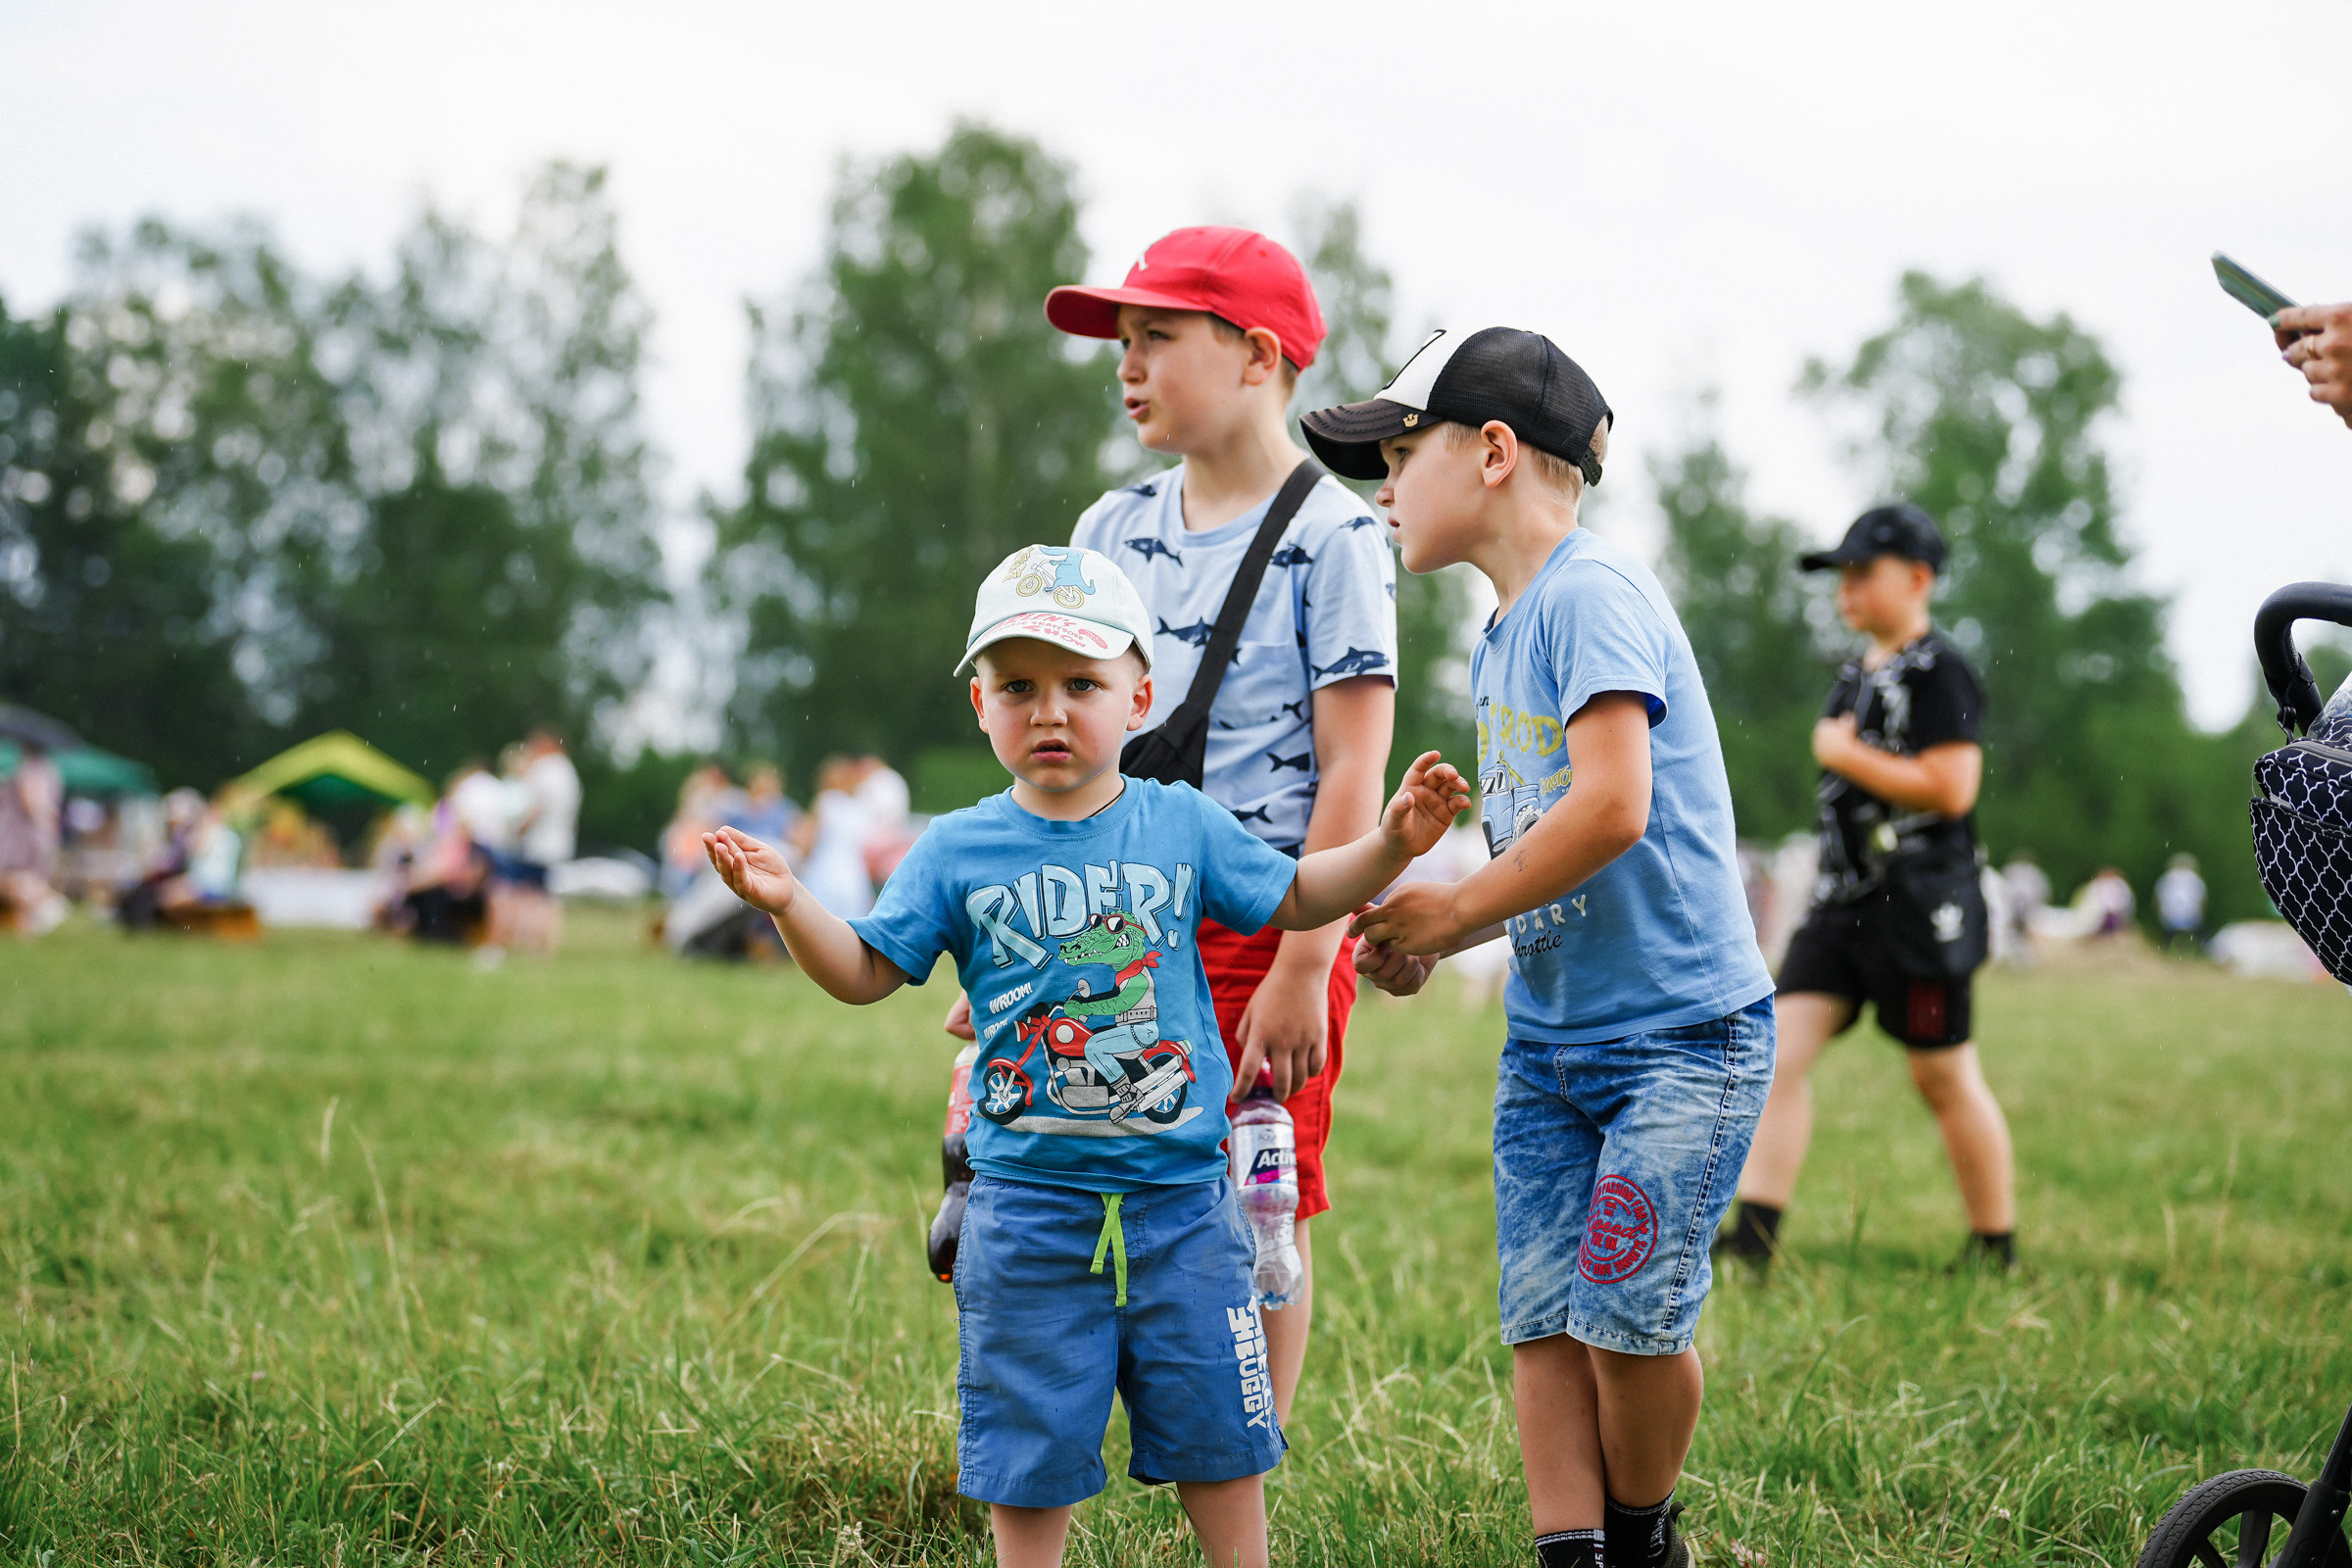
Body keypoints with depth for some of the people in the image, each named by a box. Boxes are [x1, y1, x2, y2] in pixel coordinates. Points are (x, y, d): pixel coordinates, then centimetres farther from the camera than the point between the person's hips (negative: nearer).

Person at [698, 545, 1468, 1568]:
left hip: (1180, 1196, 1)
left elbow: (1293, 898, 15)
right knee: (1030, 1447, 7)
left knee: (1214, 1428, 10)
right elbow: (867, 973, 1)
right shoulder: (956, 853, -1)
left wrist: (1390, 843, 2)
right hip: (1028, 1205, -1)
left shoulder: (1184, 826, 2)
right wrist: (789, 907, -15)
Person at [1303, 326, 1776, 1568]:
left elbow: (1612, 810, -24)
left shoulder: (1593, 592, -13)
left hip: (1682, 1028, -8)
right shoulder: (1496, 643, 15)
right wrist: (1425, 939, 3)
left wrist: (1451, 910, -14)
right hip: (1548, 1036, 8)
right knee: (1542, 1320, 1)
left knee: (1627, 1315, -10)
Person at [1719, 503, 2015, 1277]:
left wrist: (1843, 753, -15)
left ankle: (1998, 1251, 16)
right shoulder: (1858, 670, 15)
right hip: (1845, 896, 8)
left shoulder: (1938, 673, -12)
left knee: (1944, 1078, 2)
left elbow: (1950, 788, -21)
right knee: (1781, 1046, -4)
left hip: (1920, 907, -8)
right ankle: (1754, 1235, -6)